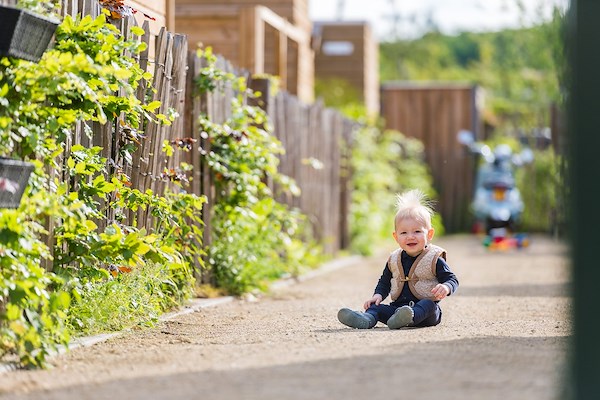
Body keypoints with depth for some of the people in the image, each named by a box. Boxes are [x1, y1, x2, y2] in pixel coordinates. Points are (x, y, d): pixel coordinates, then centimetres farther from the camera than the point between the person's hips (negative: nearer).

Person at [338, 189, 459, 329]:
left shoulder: (434, 260, -3)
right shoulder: (394, 260, 12)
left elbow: (452, 279, -5)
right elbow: (384, 282, 24)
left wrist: (446, 288, -29)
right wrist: (378, 295, 3)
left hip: (426, 312, -5)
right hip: (397, 306, 5)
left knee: (428, 305, -35)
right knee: (376, 306, -14)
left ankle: (410, 317, -66)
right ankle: (366, 319, -47)